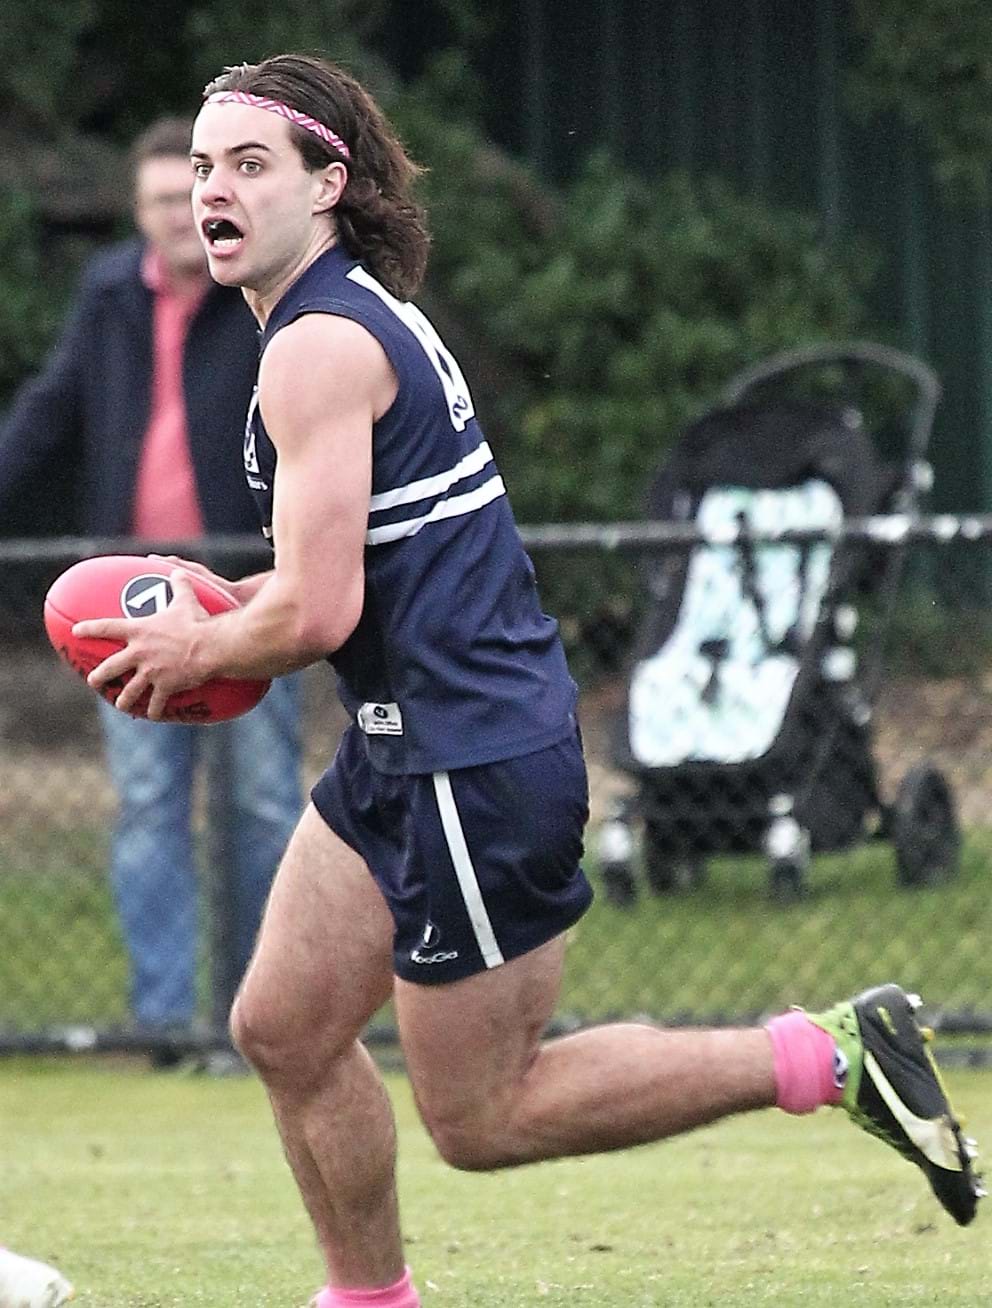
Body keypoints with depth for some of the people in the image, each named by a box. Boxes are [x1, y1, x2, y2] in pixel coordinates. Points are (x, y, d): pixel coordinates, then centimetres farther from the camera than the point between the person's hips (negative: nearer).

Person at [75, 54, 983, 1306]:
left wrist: (197, 652, -4)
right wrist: (225, 609, 13)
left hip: (476, 765, -10)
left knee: (480, 1118, -2)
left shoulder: (319, 348, -18)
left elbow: (318, 613, -24)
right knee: (284, 1028, 11)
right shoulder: (363, 314, 13)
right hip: (407, 753, 10)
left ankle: (830, 1057, -1)